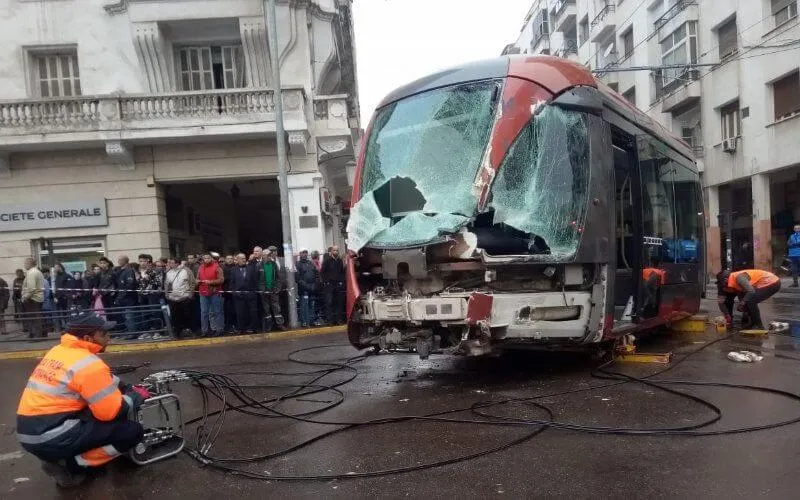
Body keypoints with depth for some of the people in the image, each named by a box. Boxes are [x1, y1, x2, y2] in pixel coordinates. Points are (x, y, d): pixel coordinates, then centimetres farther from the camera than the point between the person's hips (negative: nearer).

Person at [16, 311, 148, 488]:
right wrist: (136, 396, 2)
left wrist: (128, 388, 12)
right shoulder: (89, 364, -18)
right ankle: (70, 465, -4)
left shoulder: (60, 350, 9)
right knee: (133, 431, -8)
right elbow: (112, 411, -15)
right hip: (50, 438, -9)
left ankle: (63, 457, 13)